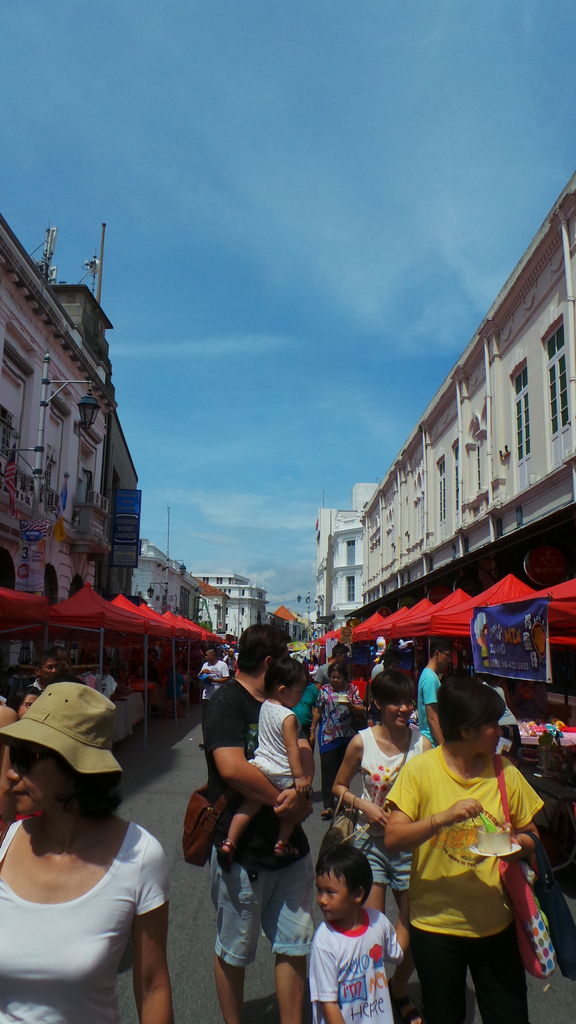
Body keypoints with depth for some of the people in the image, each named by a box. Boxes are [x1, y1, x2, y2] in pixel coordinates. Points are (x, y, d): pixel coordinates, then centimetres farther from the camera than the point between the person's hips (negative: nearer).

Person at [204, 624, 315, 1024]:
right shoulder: (227, 701, -16)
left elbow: (305, 754, 5)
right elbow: (232, 767, -27)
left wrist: (301, 788, -18)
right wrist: (289, 800, -17)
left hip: (290, 847, 7)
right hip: (242, 852, -6)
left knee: (295, 946, 14)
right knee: (234, 953, 14)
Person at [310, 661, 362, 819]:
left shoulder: (352, 688, 1)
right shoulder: (324, 689, 0)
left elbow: (361, 710, 0)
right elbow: (318, 711, 9)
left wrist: (350, 705, -19)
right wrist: (312, 730, 8)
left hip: (347, 734, 1)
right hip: (328, 735, -1)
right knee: (328, 769, -6)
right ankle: (328, 806, -3)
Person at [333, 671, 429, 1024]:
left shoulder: (422, 743, -7)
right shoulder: (362, 742, -9)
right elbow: (339, 786, 3)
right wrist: (363, 805, -12)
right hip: (372, 840, -1)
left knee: (413, 923, 10)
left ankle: (399, 990, 39)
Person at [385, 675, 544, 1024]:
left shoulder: (506, 773, -3)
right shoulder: (420, 769, -13)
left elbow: (531, 837, 7)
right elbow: (393, 839, -18)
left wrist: (516, 843, -15)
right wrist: (444, 817, -32)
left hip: (497, 924, 2)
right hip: (436, 925, -2)